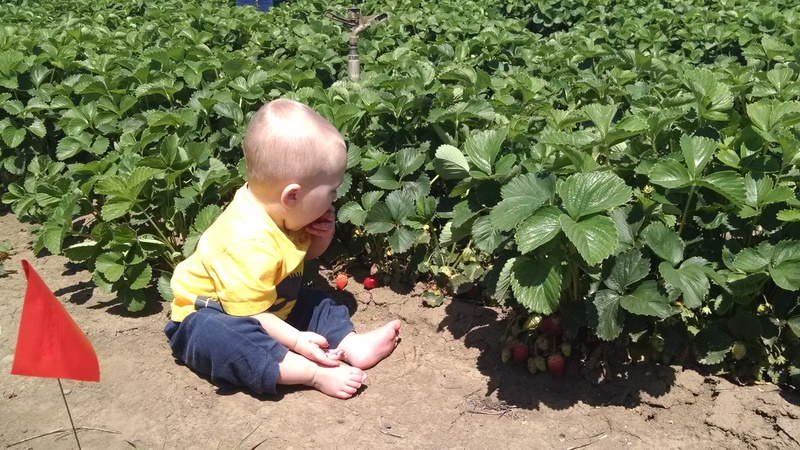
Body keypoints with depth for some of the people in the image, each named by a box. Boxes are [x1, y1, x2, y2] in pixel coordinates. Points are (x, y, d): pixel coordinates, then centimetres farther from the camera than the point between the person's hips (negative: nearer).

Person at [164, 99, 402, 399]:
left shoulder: (283, 212, -7)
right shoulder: (249, 243, -35)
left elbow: (305, 253, 12)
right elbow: (248, 315, -30)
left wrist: (323, 235, -8)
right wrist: (296, 341, -31)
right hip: (209, 318, -9)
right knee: (222, 337, -38)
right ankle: (314, 373, -40)